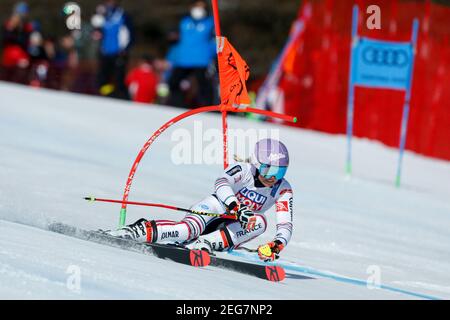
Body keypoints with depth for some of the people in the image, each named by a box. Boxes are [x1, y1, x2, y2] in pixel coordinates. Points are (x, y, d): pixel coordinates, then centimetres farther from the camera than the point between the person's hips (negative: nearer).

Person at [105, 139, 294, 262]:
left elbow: (286, 224, -14)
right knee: (190, 229, -37)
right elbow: (221, 183, -36)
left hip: (231, 229, 4)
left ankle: (205, 244, -38)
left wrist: (278, 244, -38)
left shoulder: (283, 190, -6)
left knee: (259, 222, -29)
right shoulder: (244, 170, -16)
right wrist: (236, 207, -54)